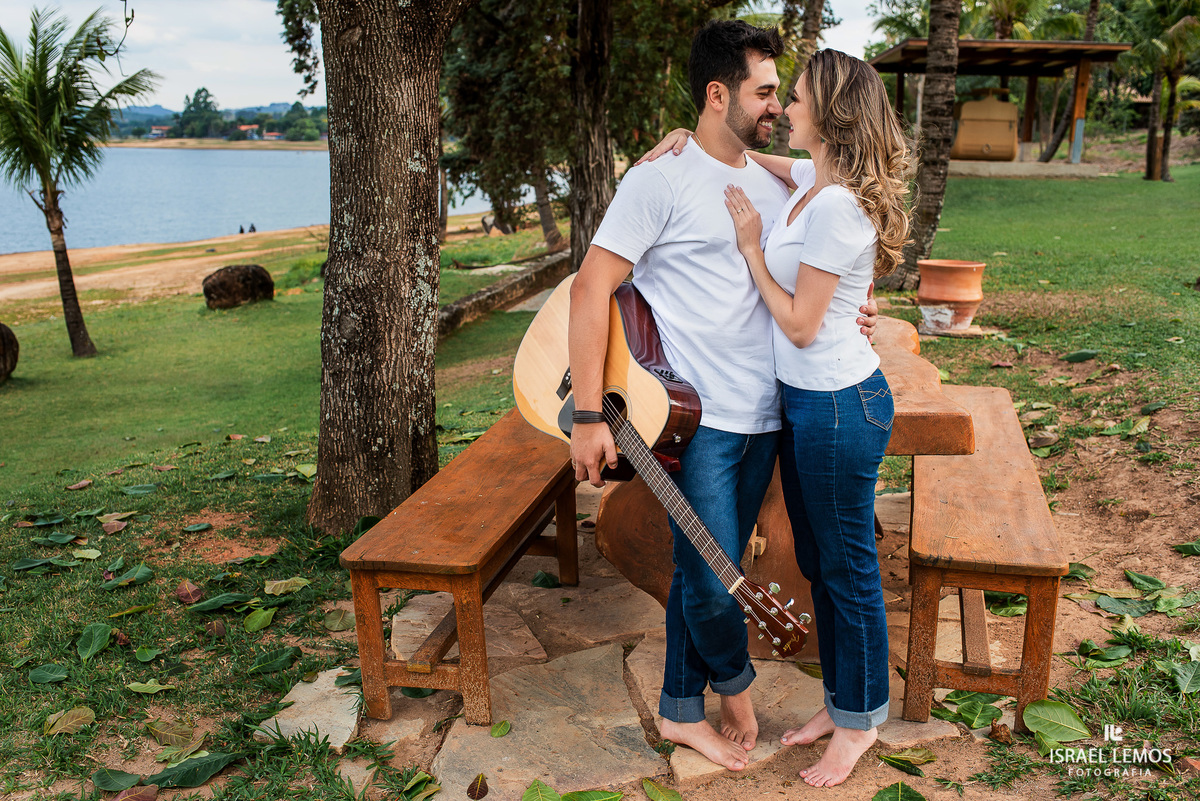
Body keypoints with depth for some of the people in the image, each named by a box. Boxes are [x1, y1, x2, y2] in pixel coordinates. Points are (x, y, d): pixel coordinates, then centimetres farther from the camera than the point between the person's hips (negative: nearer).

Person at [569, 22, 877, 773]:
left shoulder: (775, 185, 13)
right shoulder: (662, 179, -9)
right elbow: (591, 288, -13)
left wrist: (848, 312, 1)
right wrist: (590, 415, -18)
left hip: (763, 420, 6)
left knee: (704, 570, 14)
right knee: (712, 581, -2)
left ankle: (682, 710, 31)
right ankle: (735, 683, 30)